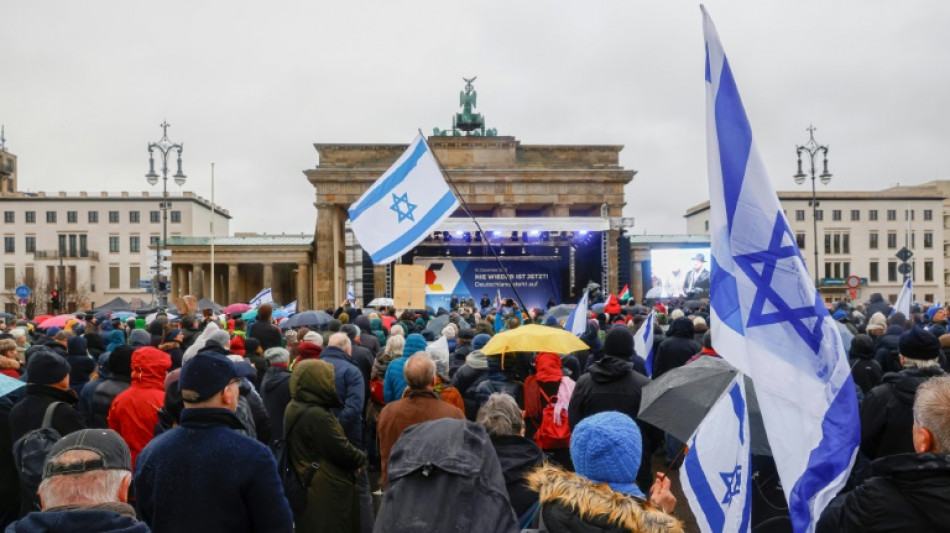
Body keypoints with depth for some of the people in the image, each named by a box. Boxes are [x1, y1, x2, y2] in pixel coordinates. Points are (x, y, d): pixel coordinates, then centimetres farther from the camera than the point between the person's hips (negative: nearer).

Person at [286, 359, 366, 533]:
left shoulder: (295, 408, 6)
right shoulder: (316, 415, -25)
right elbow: (342, 450, -21)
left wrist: (354, 458, 5)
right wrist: (361, 459, -1)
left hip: (308, 489, 10)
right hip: (328, 492, -10)